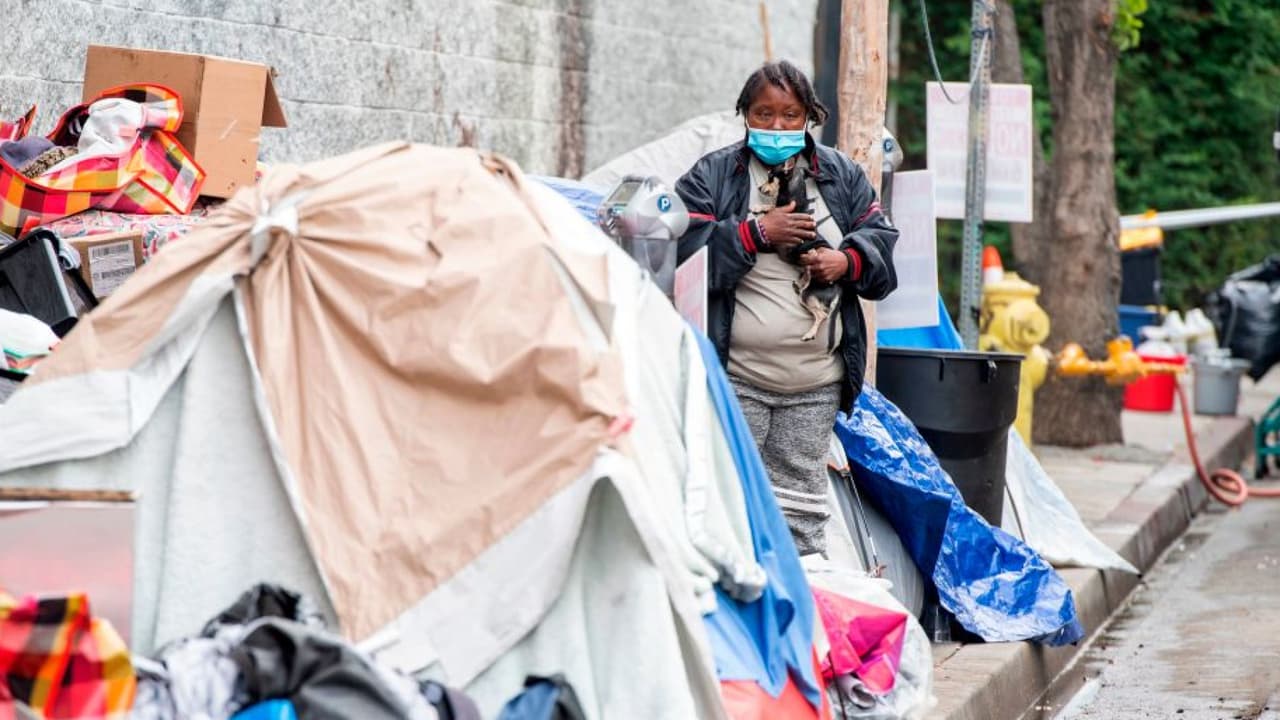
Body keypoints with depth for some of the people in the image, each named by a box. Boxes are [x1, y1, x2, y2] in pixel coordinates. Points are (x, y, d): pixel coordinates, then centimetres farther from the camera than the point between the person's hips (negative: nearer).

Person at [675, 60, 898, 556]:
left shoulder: (842, 176, 14)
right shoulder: (711, 176, 2)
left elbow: (882, 243, 12)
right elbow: (687, 253, -9)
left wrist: (846, 262, -8)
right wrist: (756, 232, -14)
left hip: (816, 384, 4)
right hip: (736, 379, -3)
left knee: (802, 499, 8)